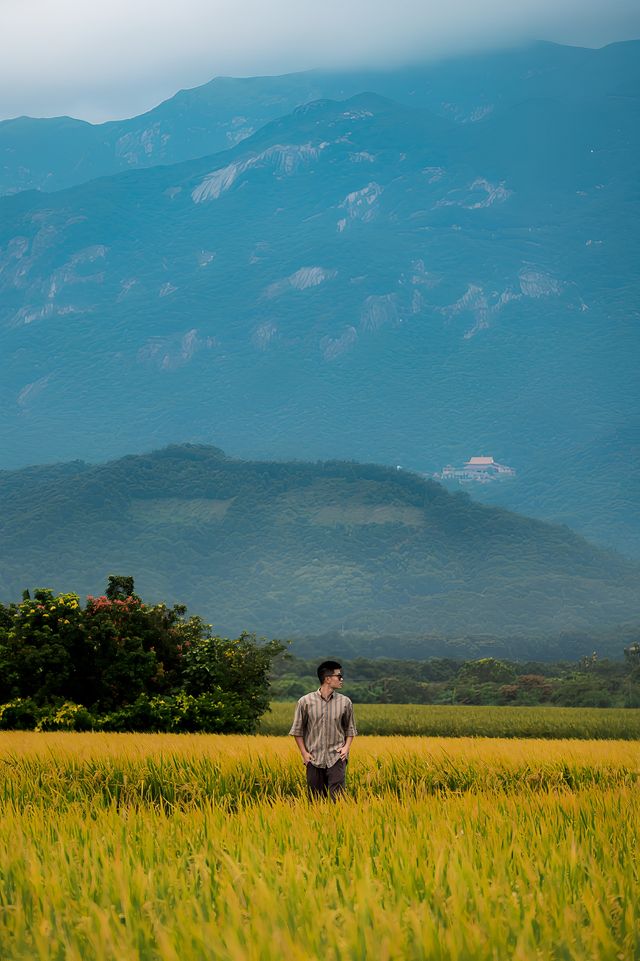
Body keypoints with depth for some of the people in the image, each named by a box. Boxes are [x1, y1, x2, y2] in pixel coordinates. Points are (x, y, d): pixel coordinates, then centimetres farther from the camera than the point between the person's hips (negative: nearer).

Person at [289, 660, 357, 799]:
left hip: (336, 758, 0)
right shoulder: (305, 702, -2)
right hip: (314, 758, 0)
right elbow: (297, 730, 7)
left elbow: (350, 729, 15)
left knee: (337, 798, -11)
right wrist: (304, 753, 0)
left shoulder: (345, 702, 4)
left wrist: (346, 747, 0)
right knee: (315, 799, 5)